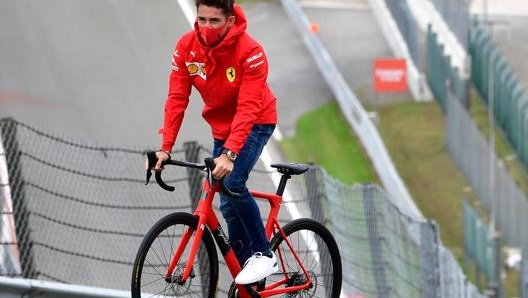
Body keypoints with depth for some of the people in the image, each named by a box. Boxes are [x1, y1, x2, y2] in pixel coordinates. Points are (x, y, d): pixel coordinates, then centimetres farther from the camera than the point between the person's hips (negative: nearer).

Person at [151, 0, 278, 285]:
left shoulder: (250, 52, -29)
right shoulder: (186, 47, -16)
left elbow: (248, 109, -34)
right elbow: (177, 98, -17)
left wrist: (229, 154, -44)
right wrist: (165, 148, -26)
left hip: (255, 124, -5)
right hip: (221, 127, 5)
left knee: (232, 183, -27)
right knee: (228, 206, 4)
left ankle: (263, 255, -14)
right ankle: (244, 279, 14)